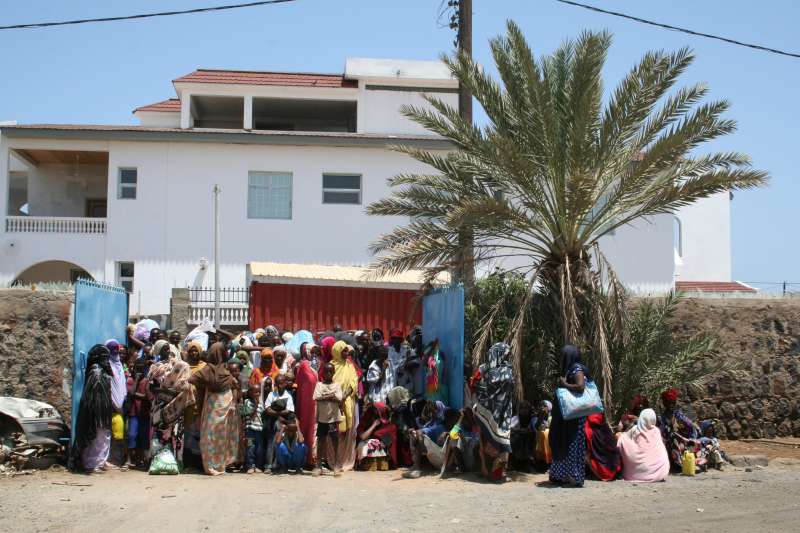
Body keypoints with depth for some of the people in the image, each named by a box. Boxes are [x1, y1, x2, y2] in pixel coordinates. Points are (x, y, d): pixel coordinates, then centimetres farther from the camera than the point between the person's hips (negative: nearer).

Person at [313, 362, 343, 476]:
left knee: (335, 440, -1)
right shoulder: (319, 384, 5)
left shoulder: (337, 385, 5)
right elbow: (317, 398, -10)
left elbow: (339, 400, -8)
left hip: (334, 417, 0)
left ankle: (335, 465, 7)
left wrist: (324, 397, -12)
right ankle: (318, 466, 10)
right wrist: (331, 396, -11)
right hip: (322, 417, 0)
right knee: (321, 441, 4)